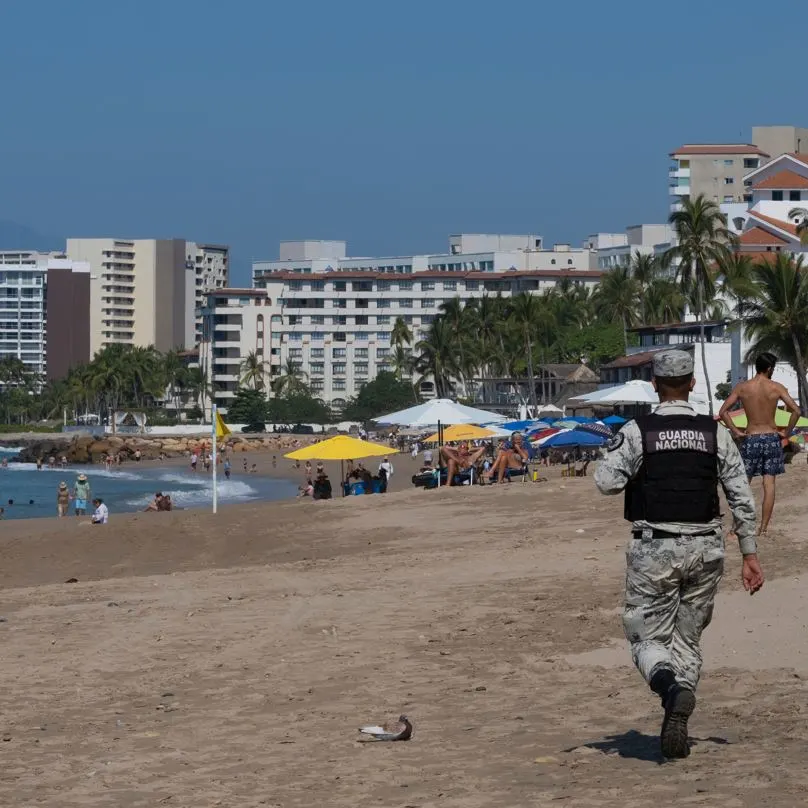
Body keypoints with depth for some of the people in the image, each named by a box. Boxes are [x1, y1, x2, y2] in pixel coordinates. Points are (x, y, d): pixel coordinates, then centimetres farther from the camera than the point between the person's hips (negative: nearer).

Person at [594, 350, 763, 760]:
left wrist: (615, 453, 6)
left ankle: (669, 683, -25)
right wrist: (749, 554, 8)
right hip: (705, 549, 3)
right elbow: (742, 498, 2)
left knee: (647, 637, 7)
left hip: (654, 550, -2)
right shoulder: (715, 434, 2)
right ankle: (677, 723, 4)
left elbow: (607, 481, -15)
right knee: (687, 639, 15)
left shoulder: (637, 432, -6)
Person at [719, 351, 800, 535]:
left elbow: (723, 412, -5)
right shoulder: (776, 388, -5)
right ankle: (764, 527, 3)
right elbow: (796, 411, -13)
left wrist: (736, 432, 2)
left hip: (750, 439, 0)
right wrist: (786, 433, -2)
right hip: (771, 438, 0)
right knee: (769, 484, 4)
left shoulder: (742, 387, -2)